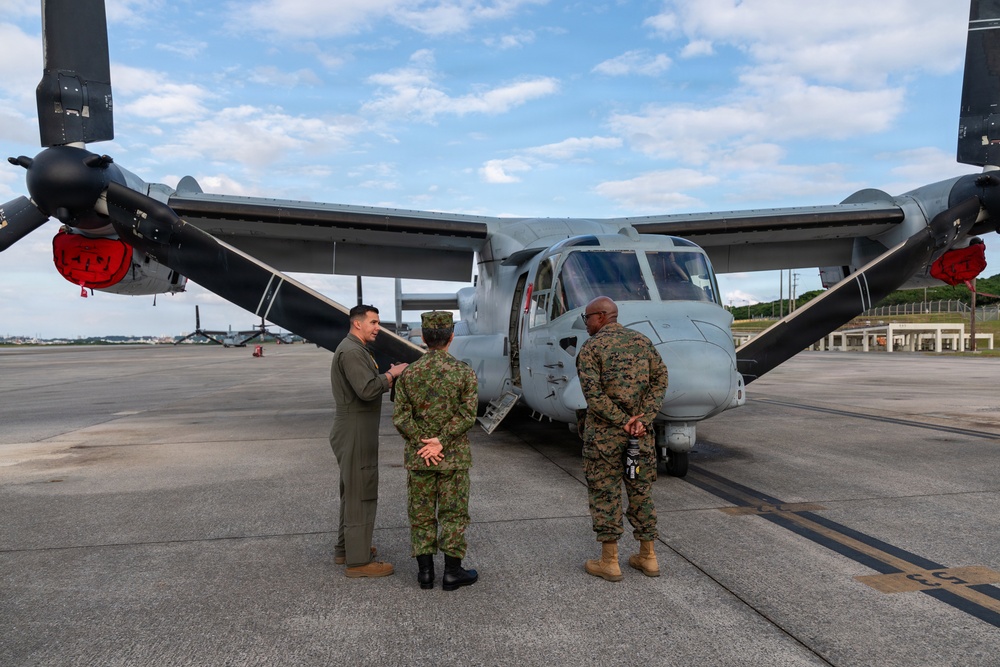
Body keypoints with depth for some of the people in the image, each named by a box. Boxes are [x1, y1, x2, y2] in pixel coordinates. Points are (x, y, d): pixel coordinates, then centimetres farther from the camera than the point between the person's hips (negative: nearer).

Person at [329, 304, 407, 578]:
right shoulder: (351, 351, -17)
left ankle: (346, 548, 30)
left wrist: (390, 377, 2)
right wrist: (391, 374, -14)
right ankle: (358, 560, 3)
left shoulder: (357, 350, 17)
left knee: (353, 491, 18)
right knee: (362, 494, -5)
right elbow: (367, 391, -27)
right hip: (355, 434, -11)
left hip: (357, 433, 11)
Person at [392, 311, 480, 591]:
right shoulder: (464, 371, -8)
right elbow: (467, 414, -16)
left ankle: (425, 571, 17)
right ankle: (452, 572, 13)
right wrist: (441, 441, -15)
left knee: (421, 512, 12)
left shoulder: (409, 373, -2)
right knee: (453, 513, 7)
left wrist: (422, 444, -9)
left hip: (418, 455, 2)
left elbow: (401, 417, -8)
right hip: (454, 455, -2)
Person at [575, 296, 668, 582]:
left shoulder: (591, 348, -7)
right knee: (641, 491, 15)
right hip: (642, 433, 5)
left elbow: (593, 394, -18)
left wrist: (622, 422, -13)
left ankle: (609, 562, 13)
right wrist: (642, 420, -9)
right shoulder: (643, 341, 7)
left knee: (605, 493, 5)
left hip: (604, 433, -5)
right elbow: (660, 379, -2)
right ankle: (648, 557, 23)